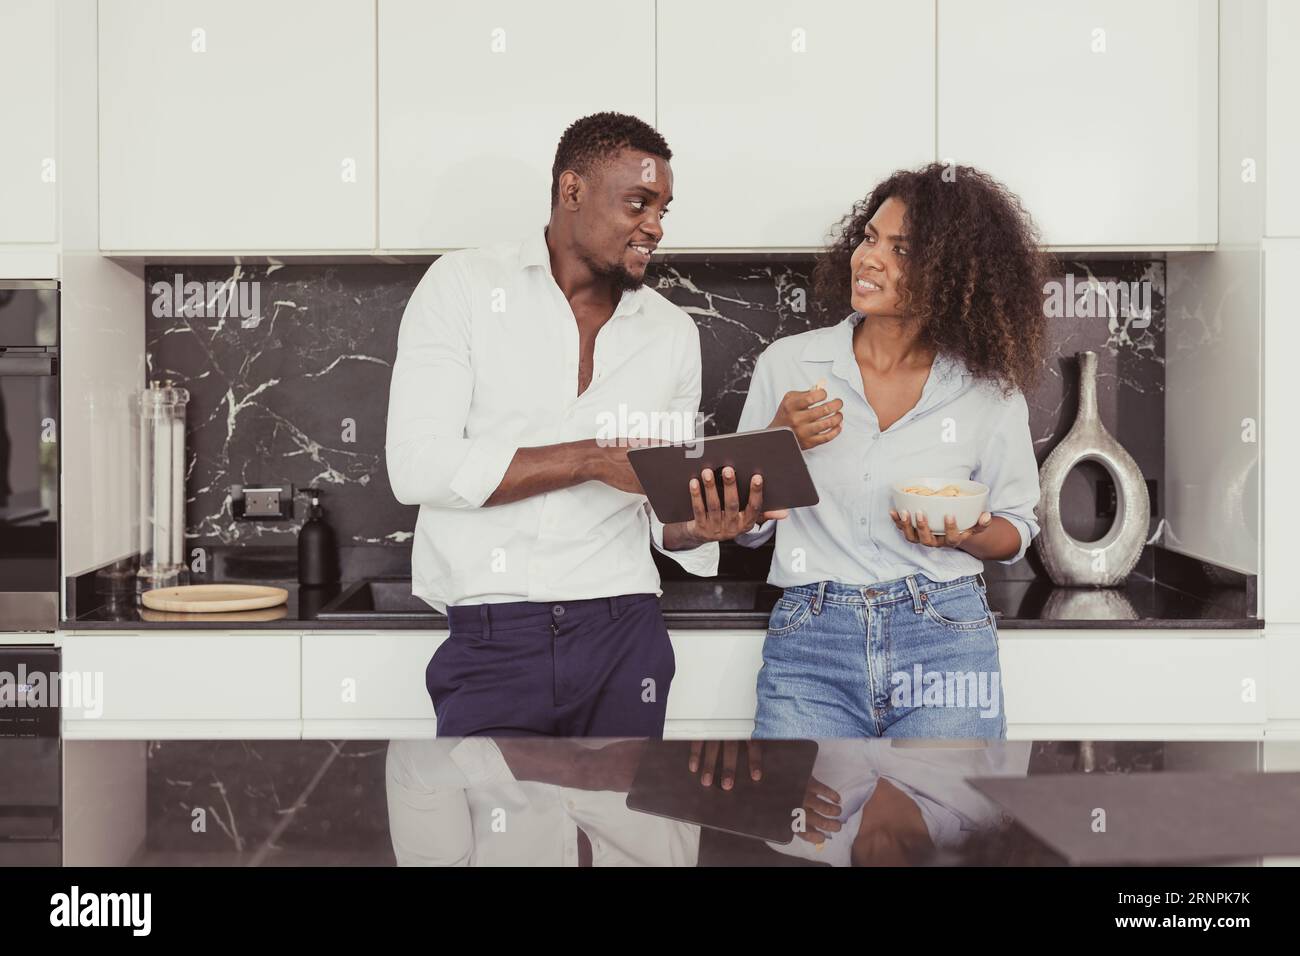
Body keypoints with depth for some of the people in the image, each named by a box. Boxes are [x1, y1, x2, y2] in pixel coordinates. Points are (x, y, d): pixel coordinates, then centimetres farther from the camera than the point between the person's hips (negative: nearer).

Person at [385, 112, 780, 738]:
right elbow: (417, 467, -11)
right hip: (490, 644, -3)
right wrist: (593, 458, -15)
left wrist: (701, 528, -9)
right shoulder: (464, 285, 0)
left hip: (622, 641, 3)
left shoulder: (673, 332, 10)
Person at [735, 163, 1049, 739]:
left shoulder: (990, 388, 1)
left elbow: (1015, 527, 10)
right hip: (810, 645, 0)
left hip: (945, 642, 0)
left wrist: (963, 537, -10)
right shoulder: (787, 363, 2)